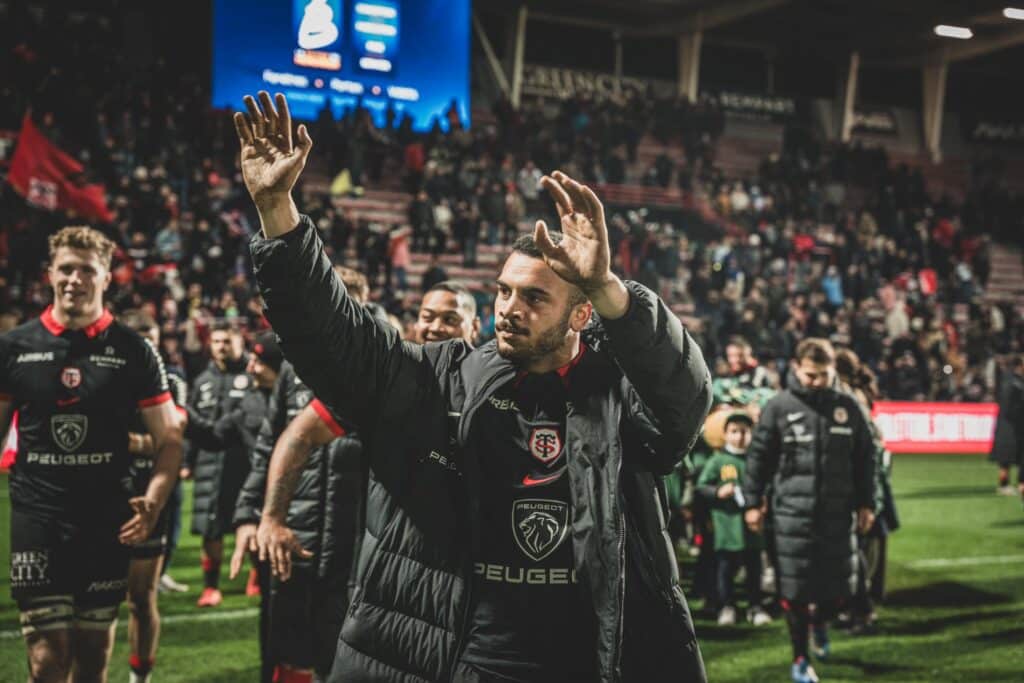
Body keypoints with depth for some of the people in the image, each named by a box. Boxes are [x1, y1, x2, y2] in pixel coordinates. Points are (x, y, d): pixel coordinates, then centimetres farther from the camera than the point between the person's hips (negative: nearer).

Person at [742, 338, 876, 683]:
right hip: (792, 515, -2)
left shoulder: (848, 407, 4)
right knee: (795, 591, 2)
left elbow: (865, 458, 12)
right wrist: (752, 502, 2)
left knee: (840, 588, 7)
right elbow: (758, 456, 2)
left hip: (838, 515, 2)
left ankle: (819, 622, 41)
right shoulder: (779, 407, -3)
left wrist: (866, 503, 10)